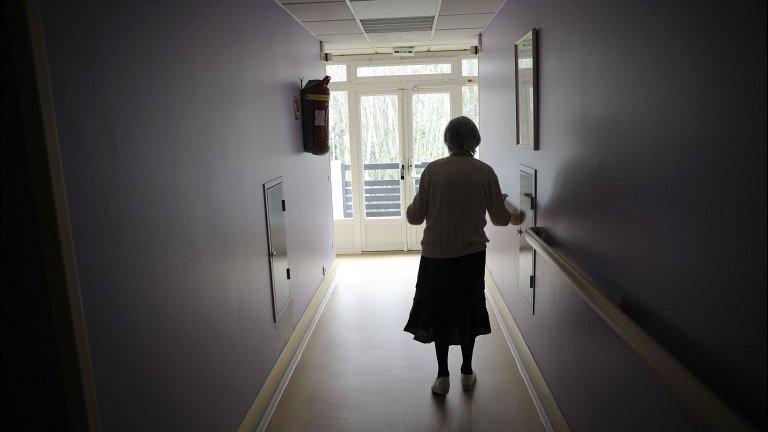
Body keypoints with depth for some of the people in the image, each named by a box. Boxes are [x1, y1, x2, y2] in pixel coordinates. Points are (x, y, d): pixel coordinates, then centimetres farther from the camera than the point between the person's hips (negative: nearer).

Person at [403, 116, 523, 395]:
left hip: (436, 254, -1)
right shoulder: (485, 172, -5)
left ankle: (443, 377, 16)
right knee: (468, 309, 17)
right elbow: (500, 218, 0)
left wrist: (409, 209, 18)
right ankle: (467, 373, 28)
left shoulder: (433, 170, -8)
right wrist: (515, 217, 23)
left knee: (440, 310, 13)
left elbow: (415, 217, -5)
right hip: (472, 254, 1)